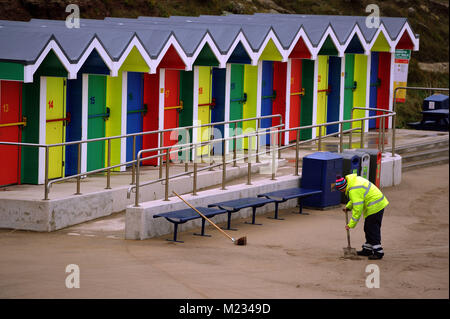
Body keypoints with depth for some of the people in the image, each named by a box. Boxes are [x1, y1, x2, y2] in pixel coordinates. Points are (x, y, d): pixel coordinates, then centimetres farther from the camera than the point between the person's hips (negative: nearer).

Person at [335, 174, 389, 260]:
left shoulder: (354, 191, -25)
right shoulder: (354, 180, 6)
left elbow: (357, 209, -24)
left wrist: (351, 224, -18)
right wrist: (348, 206, 12)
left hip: (375, 207, -11)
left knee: (373, 230, -9)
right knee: (368, 229, 17)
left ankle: (378, 252, -8)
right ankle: (367, 249, 25)